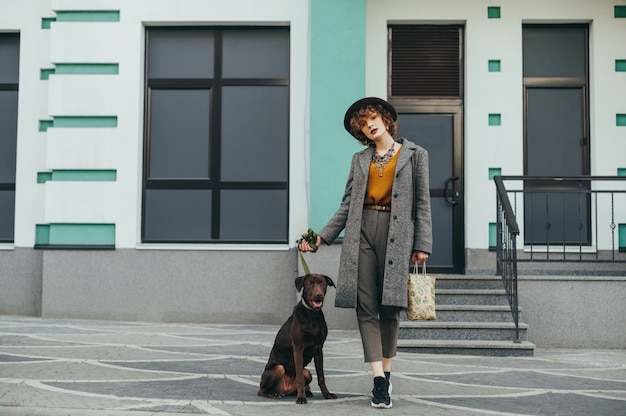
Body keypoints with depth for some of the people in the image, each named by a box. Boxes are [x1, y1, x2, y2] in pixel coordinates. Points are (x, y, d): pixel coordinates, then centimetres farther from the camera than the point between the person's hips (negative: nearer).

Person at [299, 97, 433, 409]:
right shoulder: (360, 159, 17)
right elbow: (347, 205, 13)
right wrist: (322, 237, 4)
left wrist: (422, 244, -3)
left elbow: (422, 202, 5)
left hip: (396, 233, -2)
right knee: (366, 307, -6)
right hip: (362, 231, 2)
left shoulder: (414, 154, 9)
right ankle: (379, 380, -6)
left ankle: (385, 373, 12)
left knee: (389, 306, -1)